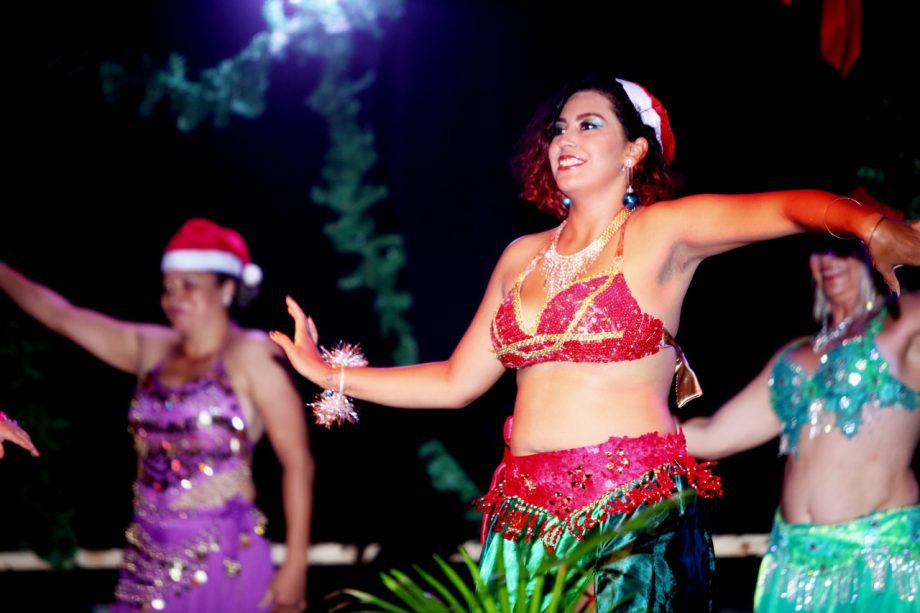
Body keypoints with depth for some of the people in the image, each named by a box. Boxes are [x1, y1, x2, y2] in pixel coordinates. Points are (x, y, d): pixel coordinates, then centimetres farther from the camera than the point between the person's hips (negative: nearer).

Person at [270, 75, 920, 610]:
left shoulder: (661, 233, -2)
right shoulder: (523, 257, 15)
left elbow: (792, 207, -18)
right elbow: (458, 381, 20)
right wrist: (330, 374, 18)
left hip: (636, 515, -5)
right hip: (525, 517, 5)